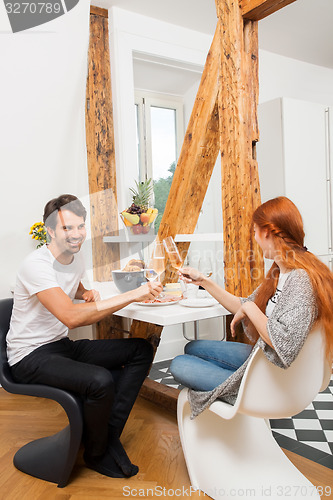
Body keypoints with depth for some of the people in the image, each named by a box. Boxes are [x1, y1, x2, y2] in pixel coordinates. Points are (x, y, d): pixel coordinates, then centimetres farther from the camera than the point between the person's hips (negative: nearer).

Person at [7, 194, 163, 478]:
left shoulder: (76, 258, 5)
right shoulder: (37, 265, -22)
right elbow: (71, 316, -34)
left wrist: (89, 294, 5)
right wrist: (132, 295, -35)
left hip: (63, 346, 8)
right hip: (30, 357, -8)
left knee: (141, 350, -3)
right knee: (100, 380, -33)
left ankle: (110, 435, -2)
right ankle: (97, 454, -2)